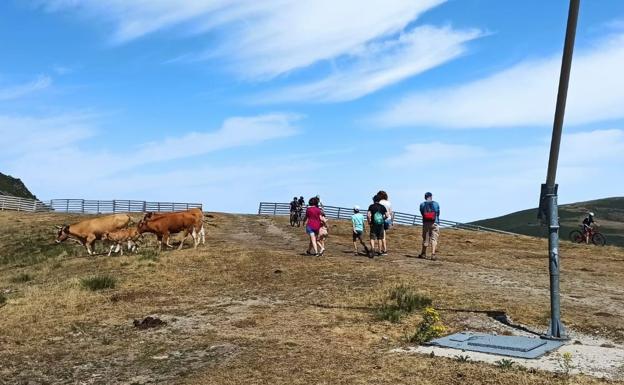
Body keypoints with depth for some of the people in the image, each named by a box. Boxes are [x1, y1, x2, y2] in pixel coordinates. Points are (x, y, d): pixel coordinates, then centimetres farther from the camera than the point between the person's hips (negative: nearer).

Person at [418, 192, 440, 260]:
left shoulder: (422, 204, 2)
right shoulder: (436, 204, 3)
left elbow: (422, 213, 7)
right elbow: (438, 213, 11)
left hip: (426, 223, 1)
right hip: (435, 223, -1)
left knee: (425, 239, 12)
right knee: (434, 239, -3)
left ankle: (423, 254, 23)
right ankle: (433, 254, -15)